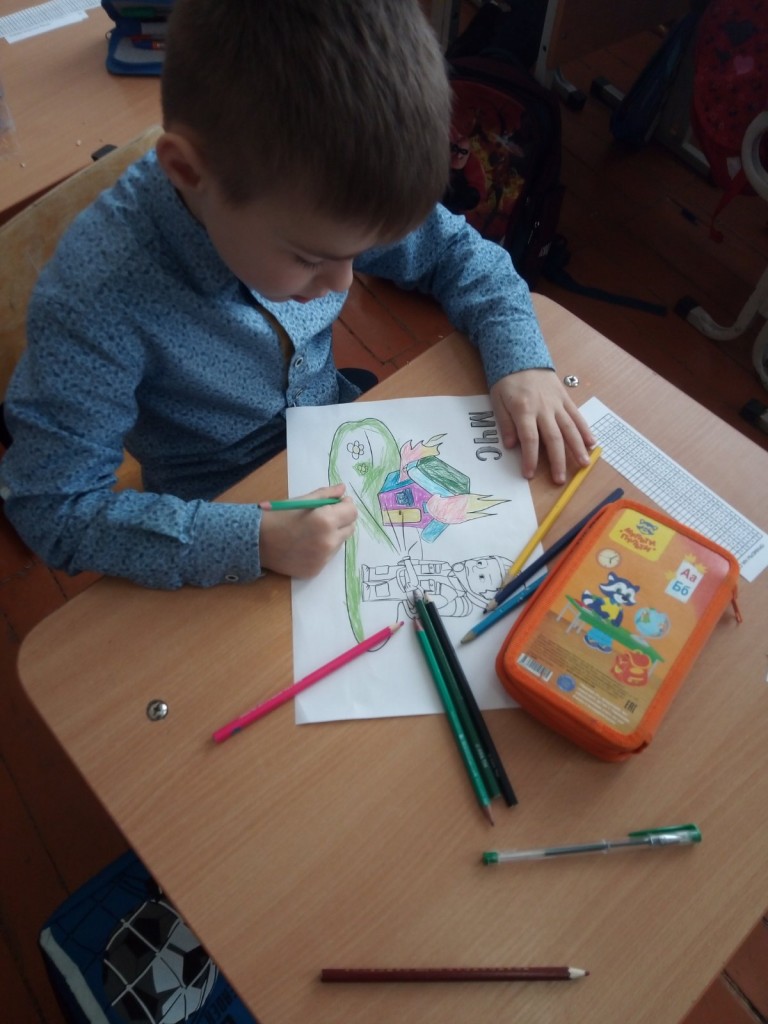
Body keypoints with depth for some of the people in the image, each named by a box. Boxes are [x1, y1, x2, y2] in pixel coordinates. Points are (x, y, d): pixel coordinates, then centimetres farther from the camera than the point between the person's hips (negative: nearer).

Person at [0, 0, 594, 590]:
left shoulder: (306, 198, -20)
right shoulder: (94, 302, -33)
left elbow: (458, 253, -5)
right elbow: (51, 509, -27)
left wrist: (521, 360, -21)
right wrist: (252, 541, -37)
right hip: (224, 517, -4)